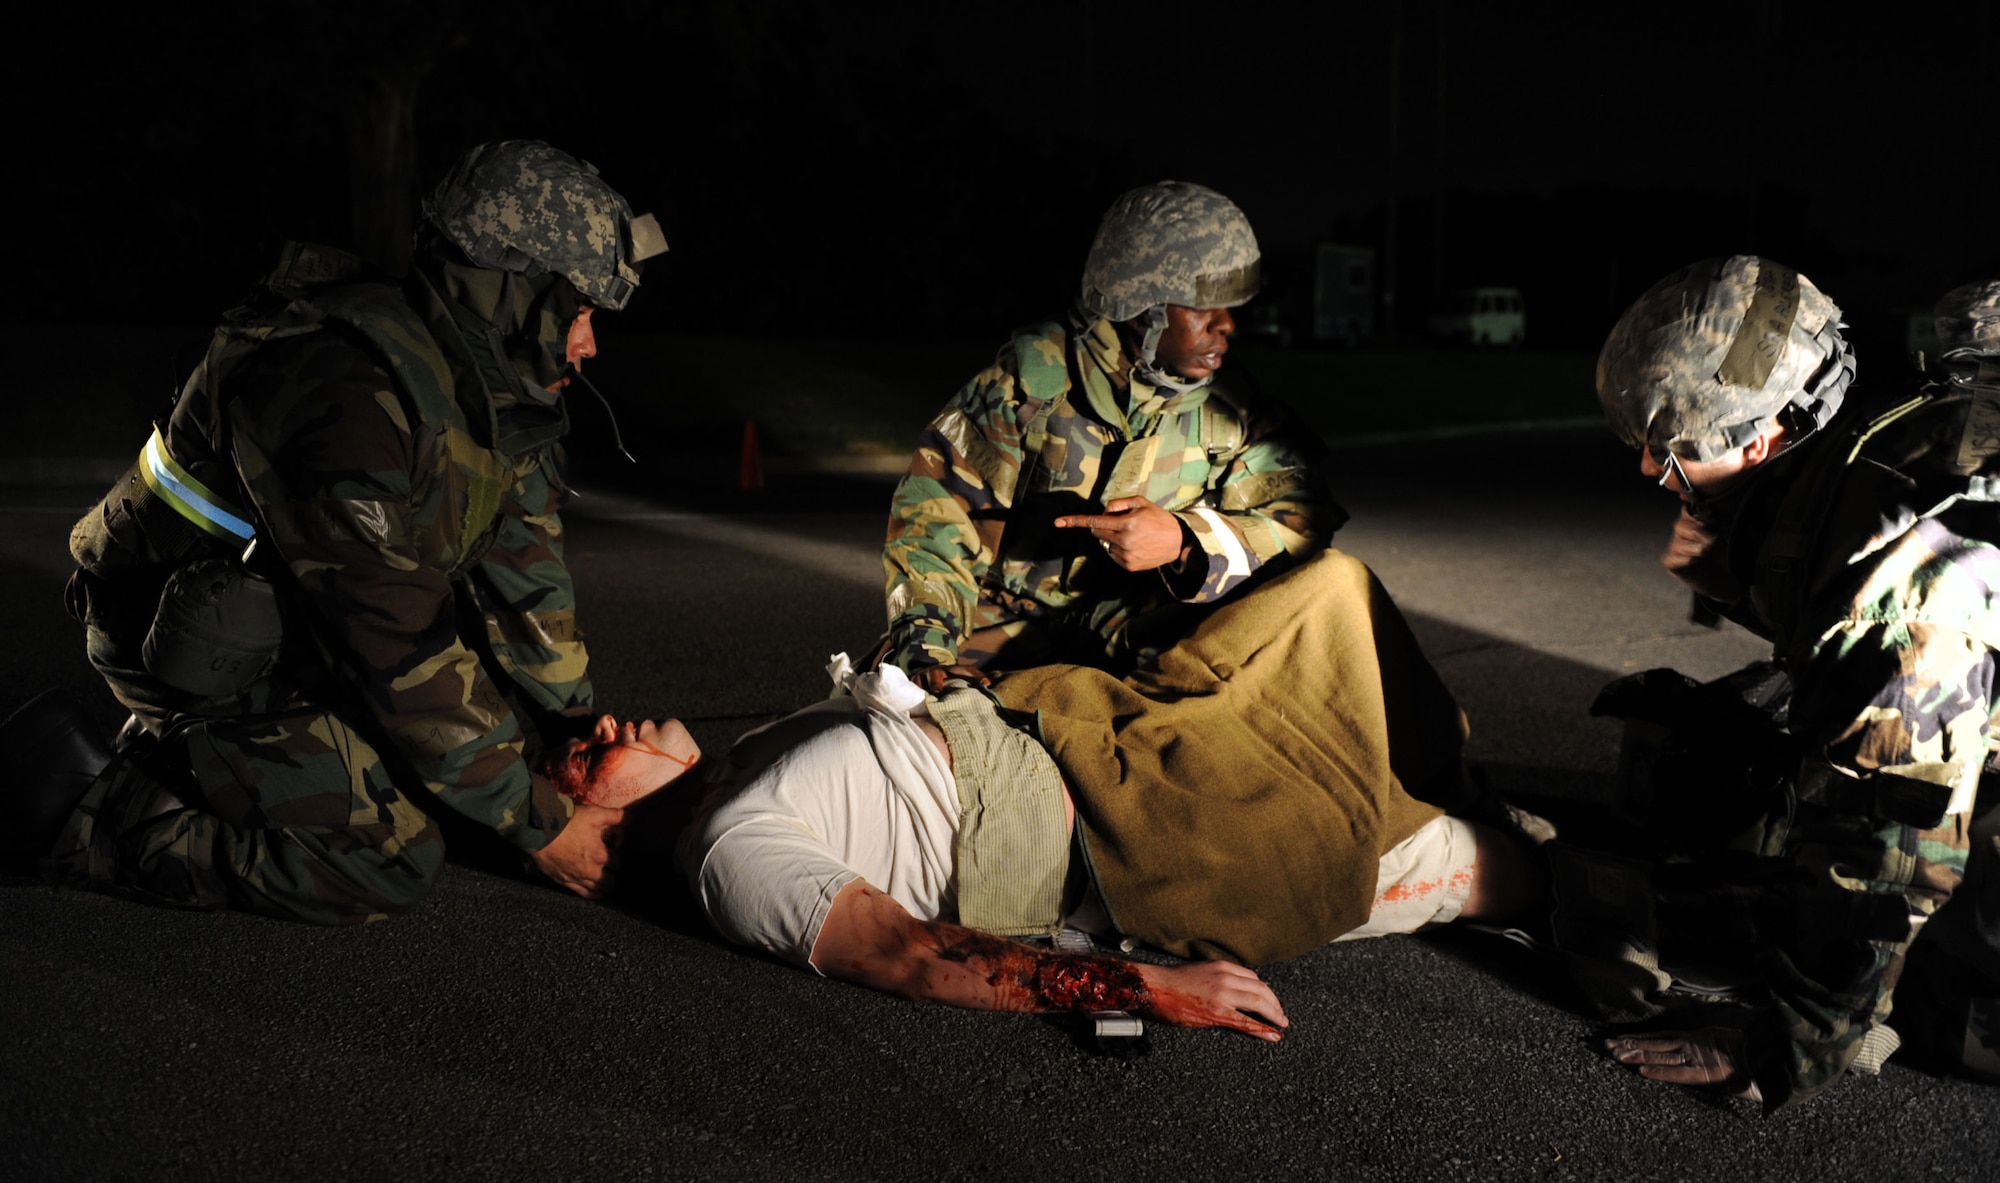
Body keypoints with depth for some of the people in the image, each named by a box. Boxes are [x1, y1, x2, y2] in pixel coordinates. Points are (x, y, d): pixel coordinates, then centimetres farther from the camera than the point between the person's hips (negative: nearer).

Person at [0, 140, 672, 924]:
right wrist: (536, 823, -25)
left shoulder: (500, 384, -4)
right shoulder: (350, 401, -33)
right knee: (386, 869, -17)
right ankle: (83, 799, -2)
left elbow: (520, 571, 3)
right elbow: (402, 647, -31)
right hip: (200, 647, -9)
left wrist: (576, 725, 0)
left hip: (309, 628, 9)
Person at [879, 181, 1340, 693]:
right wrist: (926, 644, -15)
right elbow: (937, 502, -3)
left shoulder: (1237, 421, 7)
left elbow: (1301, 521, -6)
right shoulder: (1036, 371, -1)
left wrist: (1186, 542, -25)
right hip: (1008, 627, -2)